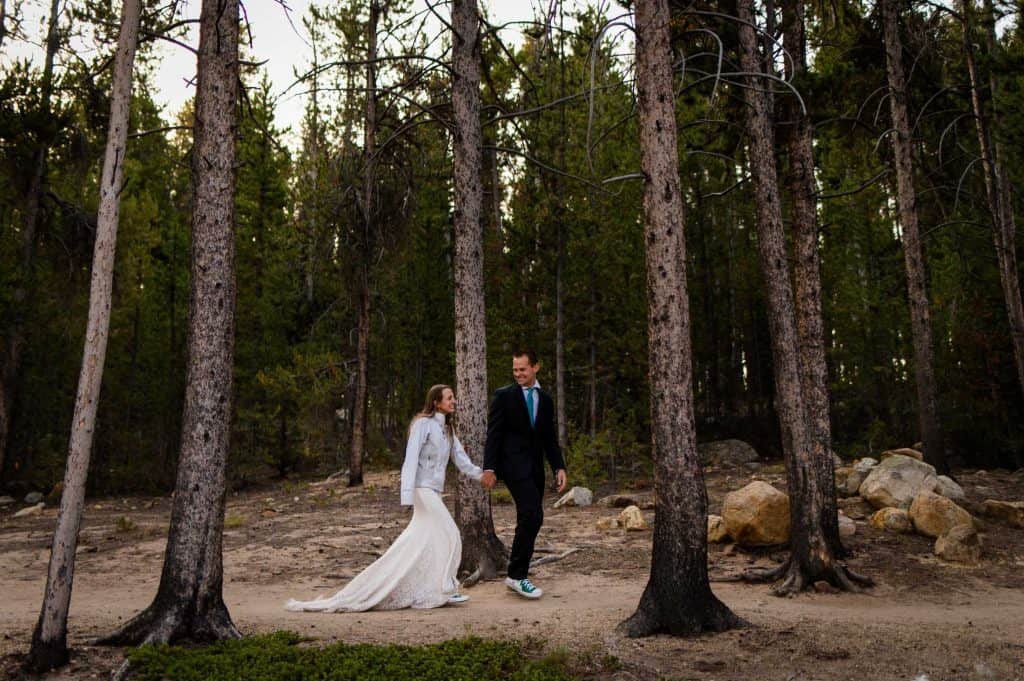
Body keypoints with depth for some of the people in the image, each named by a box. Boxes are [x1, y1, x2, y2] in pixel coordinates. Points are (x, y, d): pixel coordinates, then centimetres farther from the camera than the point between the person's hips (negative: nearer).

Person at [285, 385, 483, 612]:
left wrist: (480, 474, -2)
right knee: (449, 535, -9)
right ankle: (445, 589, 2)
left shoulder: (447, 429, 16)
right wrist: (407, 495, -23)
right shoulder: (423, 424, -11)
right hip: (423, 489, -9)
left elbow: (461, 459, 12)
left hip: (434, 491, 9)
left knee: (418, 541, 8)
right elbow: (411, 459, -17)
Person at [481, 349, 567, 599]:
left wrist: (559, 467, 5)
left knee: (528, 520, 8)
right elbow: (493, 434, -5)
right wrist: (489, 468, -12)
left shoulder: (546, 399, 14)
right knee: (532, 515, -18)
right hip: (514, 464, -6)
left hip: (536, 467, 6)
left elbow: (550, 438, 16)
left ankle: (518, 574, 18)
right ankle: (517, 575, -10)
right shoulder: (504, 396, -1)